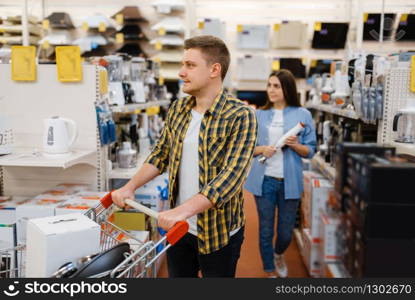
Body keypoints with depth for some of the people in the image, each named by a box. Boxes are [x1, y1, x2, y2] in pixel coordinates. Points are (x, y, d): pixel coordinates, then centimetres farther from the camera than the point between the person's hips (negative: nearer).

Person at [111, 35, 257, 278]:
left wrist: (183, 210, -34)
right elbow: (160, 156, 12)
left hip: (219, 231, -5)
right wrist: (130, 188, 0)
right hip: (178, 227, 5)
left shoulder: (240, 116, -17)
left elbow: (232, 176, -26)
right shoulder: (178, 109, 2)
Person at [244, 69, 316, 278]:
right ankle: (269, 272, 29)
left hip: (290, 181, 0)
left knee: (286, 232, 11)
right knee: (265, 231, 8)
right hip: (264, 180, 1)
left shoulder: (303, 115, -1)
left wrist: (296, 145, -17)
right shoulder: (259, 115, 4)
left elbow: (310, 151, 2)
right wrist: (261, 149, -14)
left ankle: (278, 255, 45)